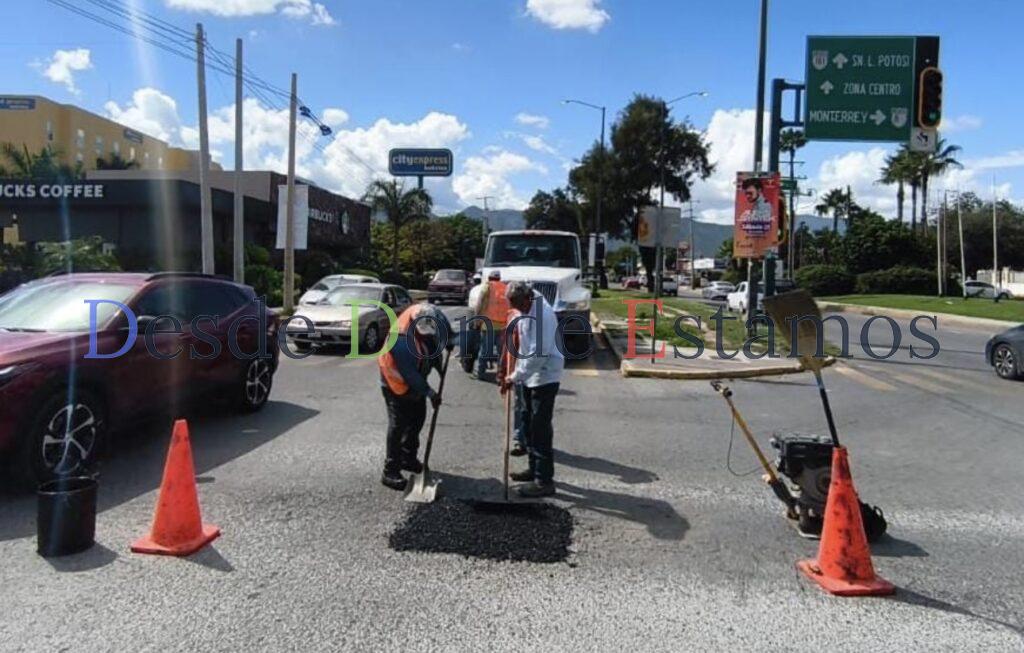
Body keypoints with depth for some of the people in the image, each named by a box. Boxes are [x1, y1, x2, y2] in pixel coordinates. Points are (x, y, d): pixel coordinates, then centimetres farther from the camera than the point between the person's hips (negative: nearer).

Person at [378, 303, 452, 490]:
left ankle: (408, 458, 35)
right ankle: (390, 472, 2)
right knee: (398, 425, -6)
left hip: (415, 379, 9)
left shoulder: (424, 315, -16)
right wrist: (429, 392, -25)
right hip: (397, 383, -8)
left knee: (418, 418, 18)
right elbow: (409, 374, -31)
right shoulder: (401, 341, -37)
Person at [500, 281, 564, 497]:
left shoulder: (542, 315, -26)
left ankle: (544, 481, 0)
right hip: (530, 374, 10)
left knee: (541, 428, -7)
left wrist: (515, 377, -24)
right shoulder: (526, 308, 3)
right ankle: (534, 469, 32)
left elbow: (539, 354, -28)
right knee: (529, 422, 18)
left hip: (545, 376, -10)